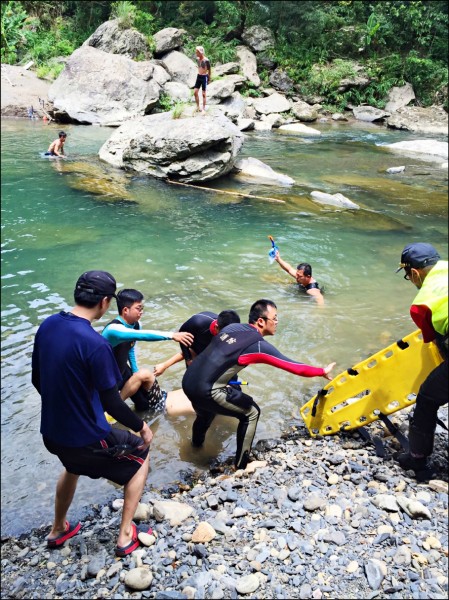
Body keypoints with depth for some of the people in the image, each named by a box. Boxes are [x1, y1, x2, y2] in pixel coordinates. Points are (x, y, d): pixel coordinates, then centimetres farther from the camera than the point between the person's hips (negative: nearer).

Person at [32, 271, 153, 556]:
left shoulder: (47, 326, -5)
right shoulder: (96, 344, -27)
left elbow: (37, 379, 7)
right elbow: (111, 403, -21)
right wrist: (141, 426, -4)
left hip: (51, 431, 7)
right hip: (86, 438, -7)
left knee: (72, 465, 39)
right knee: (140, 456, 19)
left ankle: (58, 530, 51)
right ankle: (125, 535, 24)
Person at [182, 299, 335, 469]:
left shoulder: (232, 326, 9)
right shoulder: (258, 345, -12)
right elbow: (293, 366, -5)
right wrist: (322, 371, 10)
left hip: (188, 382, 8)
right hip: (206, 390, -8)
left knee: (206, 412, 38)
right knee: (251, 413, 10)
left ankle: (197, 443, 64)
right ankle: (241, 465, 20)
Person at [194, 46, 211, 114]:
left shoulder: (206, 60, -18)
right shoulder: (197, 59, 1)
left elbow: (209, 70, -8)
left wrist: (209, 78, -1)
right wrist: (199, 74, 18)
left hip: (204, 77, -6)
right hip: (198, 76, 6)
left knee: (203, 93, 1)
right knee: (195, 92, 4)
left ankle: (204, 109, 10)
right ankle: (197, 107, 18)